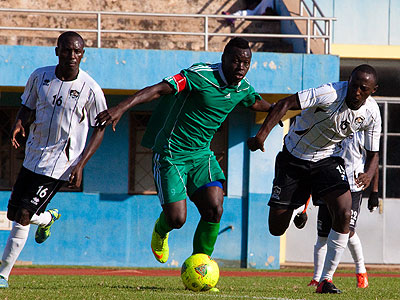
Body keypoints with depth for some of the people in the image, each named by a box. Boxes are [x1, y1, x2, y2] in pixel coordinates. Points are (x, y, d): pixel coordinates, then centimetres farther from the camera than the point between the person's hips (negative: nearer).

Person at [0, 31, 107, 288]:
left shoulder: (90, 89, -11)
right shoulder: (40, 77, -1)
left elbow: (99, 129, -2)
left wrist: (81, 164, -11)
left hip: (60, 164, -5)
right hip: (33, 157, 5)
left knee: (23, 217, -13)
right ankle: (48, 218, 46)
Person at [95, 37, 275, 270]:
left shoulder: (243, 88, 2)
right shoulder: (201, 76, -21)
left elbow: (256, 103, 29)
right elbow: (159, 89, -30)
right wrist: (121, 108, -41)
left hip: (202, 154, 6)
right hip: (171, 153, -6)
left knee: (214, 208, -15)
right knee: (177, 219, -11)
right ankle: (161, 230, 30)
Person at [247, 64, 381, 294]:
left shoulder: (371, 113, -12)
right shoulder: (332, 93, -28)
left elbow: (373, 153, -1)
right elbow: (285, 104, -32)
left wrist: (369, 174, -24)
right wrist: (262, 134, -43)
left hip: (328, 160, 3)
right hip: (294, 158, -3)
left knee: (344, 213, -23)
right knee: (277, 228, -3)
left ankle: (326, 279, -11)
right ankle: (299, 208, 38)